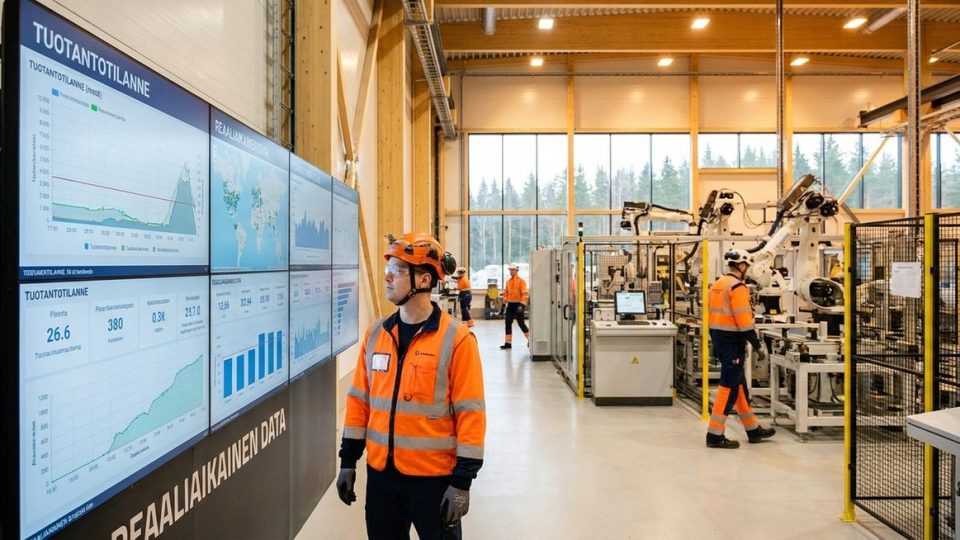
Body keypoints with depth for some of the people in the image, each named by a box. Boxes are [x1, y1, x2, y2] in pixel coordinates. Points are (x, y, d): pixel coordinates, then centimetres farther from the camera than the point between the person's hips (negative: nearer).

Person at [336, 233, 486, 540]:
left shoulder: (456, 338, -13)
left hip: (435, 477, -5)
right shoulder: (376, 334, 3)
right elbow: (360, 400, 9)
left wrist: (462, 481, -13)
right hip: (381, 473, 5)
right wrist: (348, 461, 9)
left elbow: (470, 413, -13)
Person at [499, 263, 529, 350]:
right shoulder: (508, 281, 10)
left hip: (518, 304, -6)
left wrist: (522, 305, -20)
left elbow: (525, 294, -14)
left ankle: (530, 339, 22)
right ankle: (508, 343, 6)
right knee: (508, 323, 1)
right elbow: (505, 293, 19)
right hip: (510, 305, 6)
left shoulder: (521, 281, -9)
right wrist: (505, 302, 11)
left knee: (521, 323, 1)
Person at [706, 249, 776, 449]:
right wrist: (757, 345, -14)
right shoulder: (737, 287, -15)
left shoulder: (717, 284, 13)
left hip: (718, 338, 10)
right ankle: (715, 435, -1)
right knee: (728, 388, -4)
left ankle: (753, 429, 29)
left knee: (739, 384, 17)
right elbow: (743, 321, -21)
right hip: (733, 343, -9)